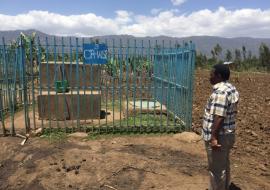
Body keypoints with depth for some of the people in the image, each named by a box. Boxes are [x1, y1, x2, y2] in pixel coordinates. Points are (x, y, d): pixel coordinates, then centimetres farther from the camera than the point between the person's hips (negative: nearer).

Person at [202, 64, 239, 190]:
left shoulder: (220, 92, -22)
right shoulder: (231, 89, 10)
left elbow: (219, 117, -27)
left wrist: (214, 137, -25)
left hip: (219, 137, -10)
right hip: (228, 134, 10)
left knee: (216, 168, 4)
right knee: (224, 165, 23)